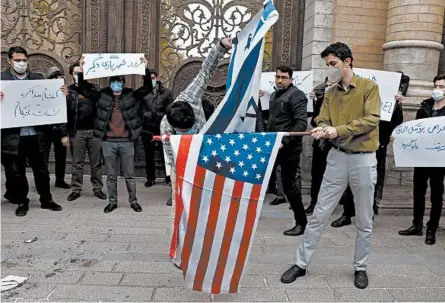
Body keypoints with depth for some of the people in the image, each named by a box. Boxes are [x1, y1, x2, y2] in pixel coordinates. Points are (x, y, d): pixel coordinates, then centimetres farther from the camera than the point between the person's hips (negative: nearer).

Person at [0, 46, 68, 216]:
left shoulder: (38, 79, 8)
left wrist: (62, 95, -11)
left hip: (36, 134, 2)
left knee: (41, 170, 13)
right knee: (16, 173, 11)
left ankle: (46, 200, 27)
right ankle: (22, 202, 27)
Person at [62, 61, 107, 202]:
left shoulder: (93, 89, 10)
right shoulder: (69, 91, 5)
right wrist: (64, 133, -9)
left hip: (94, 130, 1)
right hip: (77, 131, -1)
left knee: (96, 162, 6)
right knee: (77, 163, 6)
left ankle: (97, 188, 16)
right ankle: (76, 190, 15)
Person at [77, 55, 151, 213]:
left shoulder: (131, 95, 2)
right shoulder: (102, 95, 5)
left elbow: (148, 88, -6)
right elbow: (84, 89, 1)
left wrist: (145, 69, -18)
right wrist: (82, 71, -12)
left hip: (126, 141, -1)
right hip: (108, 142, 1)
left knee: (129, 174, 8)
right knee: (111, 175, 11)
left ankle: (133, 201, 20)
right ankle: (112, 201, 23)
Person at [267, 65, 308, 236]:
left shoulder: (296, 95, -9)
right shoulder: (274, 95, 16)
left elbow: (302, 123, -19)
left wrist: (284, 141, -23)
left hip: (288, 148, -8)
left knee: (290, 185, -2)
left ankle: (301, 223, 11)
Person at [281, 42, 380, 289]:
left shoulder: (369, 87, -3)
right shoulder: (330, 94, 10)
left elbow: (371, 120, -14)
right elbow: (323, 120, 2)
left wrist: (339, 130, -23)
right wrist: (322, 129, -21)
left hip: (364, 159, -3)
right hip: (337, 158, 3)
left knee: (364, 220, 10)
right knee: (319, 214, 5)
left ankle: (360, 267, 28)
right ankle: (301, 263, 14)